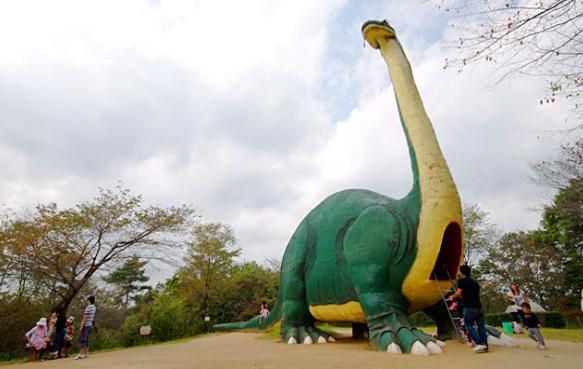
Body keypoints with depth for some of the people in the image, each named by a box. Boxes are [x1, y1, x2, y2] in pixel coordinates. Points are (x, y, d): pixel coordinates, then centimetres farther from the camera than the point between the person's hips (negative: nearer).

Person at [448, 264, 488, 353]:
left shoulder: (462, 281, -3)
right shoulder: (475, 282, 18)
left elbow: (459, 293, -10)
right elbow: (476, 294, 23)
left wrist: (452, 297, 8)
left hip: (469, 307, -7)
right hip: (478, 306, 7)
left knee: (469, 326, 2)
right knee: (481, 326, 11)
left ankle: (480, 344, -7)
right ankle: (485, 345, 10)